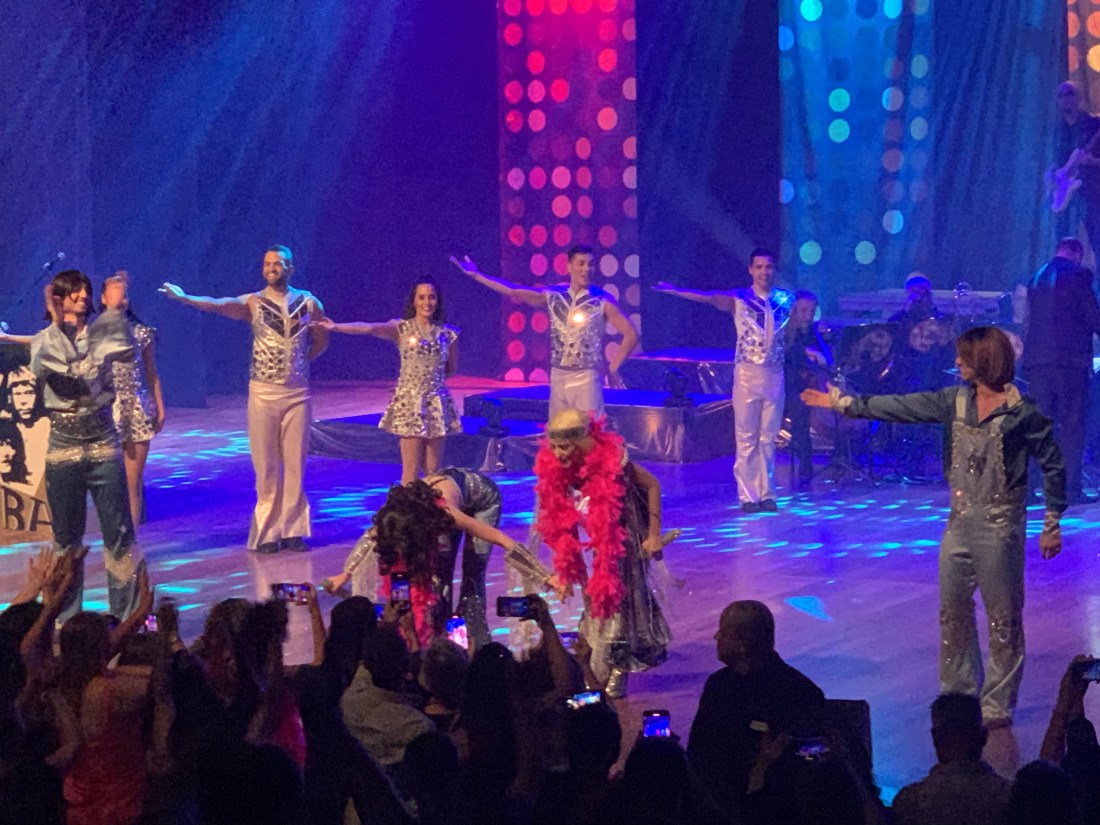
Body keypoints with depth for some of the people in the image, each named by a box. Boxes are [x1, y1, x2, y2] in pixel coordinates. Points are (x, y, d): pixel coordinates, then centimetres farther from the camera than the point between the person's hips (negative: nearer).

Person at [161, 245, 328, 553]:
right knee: (266, 465, 1)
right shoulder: (253, 303, -1)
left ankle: (292, 529, 11)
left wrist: (297, 361, 7)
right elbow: (219, 305, -18)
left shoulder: (308, 302, 5)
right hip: (263, 392, -1)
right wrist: (183, 297, -33)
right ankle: (268, 531, 6)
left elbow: (321, 340, 19)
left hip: (297, 392, 1)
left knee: (295, 463, 4)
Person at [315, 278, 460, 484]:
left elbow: (452, 367, 18)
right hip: (410, 401, -3)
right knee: (411, 470, -4)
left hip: (437, 403, 3)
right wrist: (337, 327, -35)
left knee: (433, 470, 5)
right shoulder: (401, 329, -4)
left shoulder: (447, 334, 5)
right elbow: (369, 328, -20)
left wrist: (431, 371, 0)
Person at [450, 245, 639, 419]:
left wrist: (613, 368, -5)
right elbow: (514, 292, 6)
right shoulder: (554, 296, 5)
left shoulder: (602, 301, -6)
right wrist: (476, 275, 5)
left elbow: (631, 334, -5)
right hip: (558, 376, 4)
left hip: (586, 377, -4)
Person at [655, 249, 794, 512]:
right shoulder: (738, 299, -3)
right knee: (746, 438, 0)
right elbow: (707, 297, -14)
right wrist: (674, 290, -25)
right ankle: (748, 496, 5)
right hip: (748, 372, -2)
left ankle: (767, 493, 14)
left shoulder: (786, 300, 6)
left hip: (775, 374, 2)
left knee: (768, 438, 8)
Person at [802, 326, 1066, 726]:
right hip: (960, 523, 7)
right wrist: (843, 403, 9)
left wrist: (1052, 525, -5)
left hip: (999, 528, -7)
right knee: (952, 613, 13)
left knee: (1003, 619, 2)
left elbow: (1053, 466, -6)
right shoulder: (955, 401, 5)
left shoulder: (1020, 413, -12)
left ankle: (997, 706, 11)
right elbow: (902, 407, 9)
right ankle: (958, 696, 25)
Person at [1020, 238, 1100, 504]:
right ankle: (1071, 489, -7)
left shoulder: (1036, 279, 15)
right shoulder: (1077, 275, -5)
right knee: (1072, 425, -2)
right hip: (1070, 359, -6)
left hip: (1037, 360, 6)